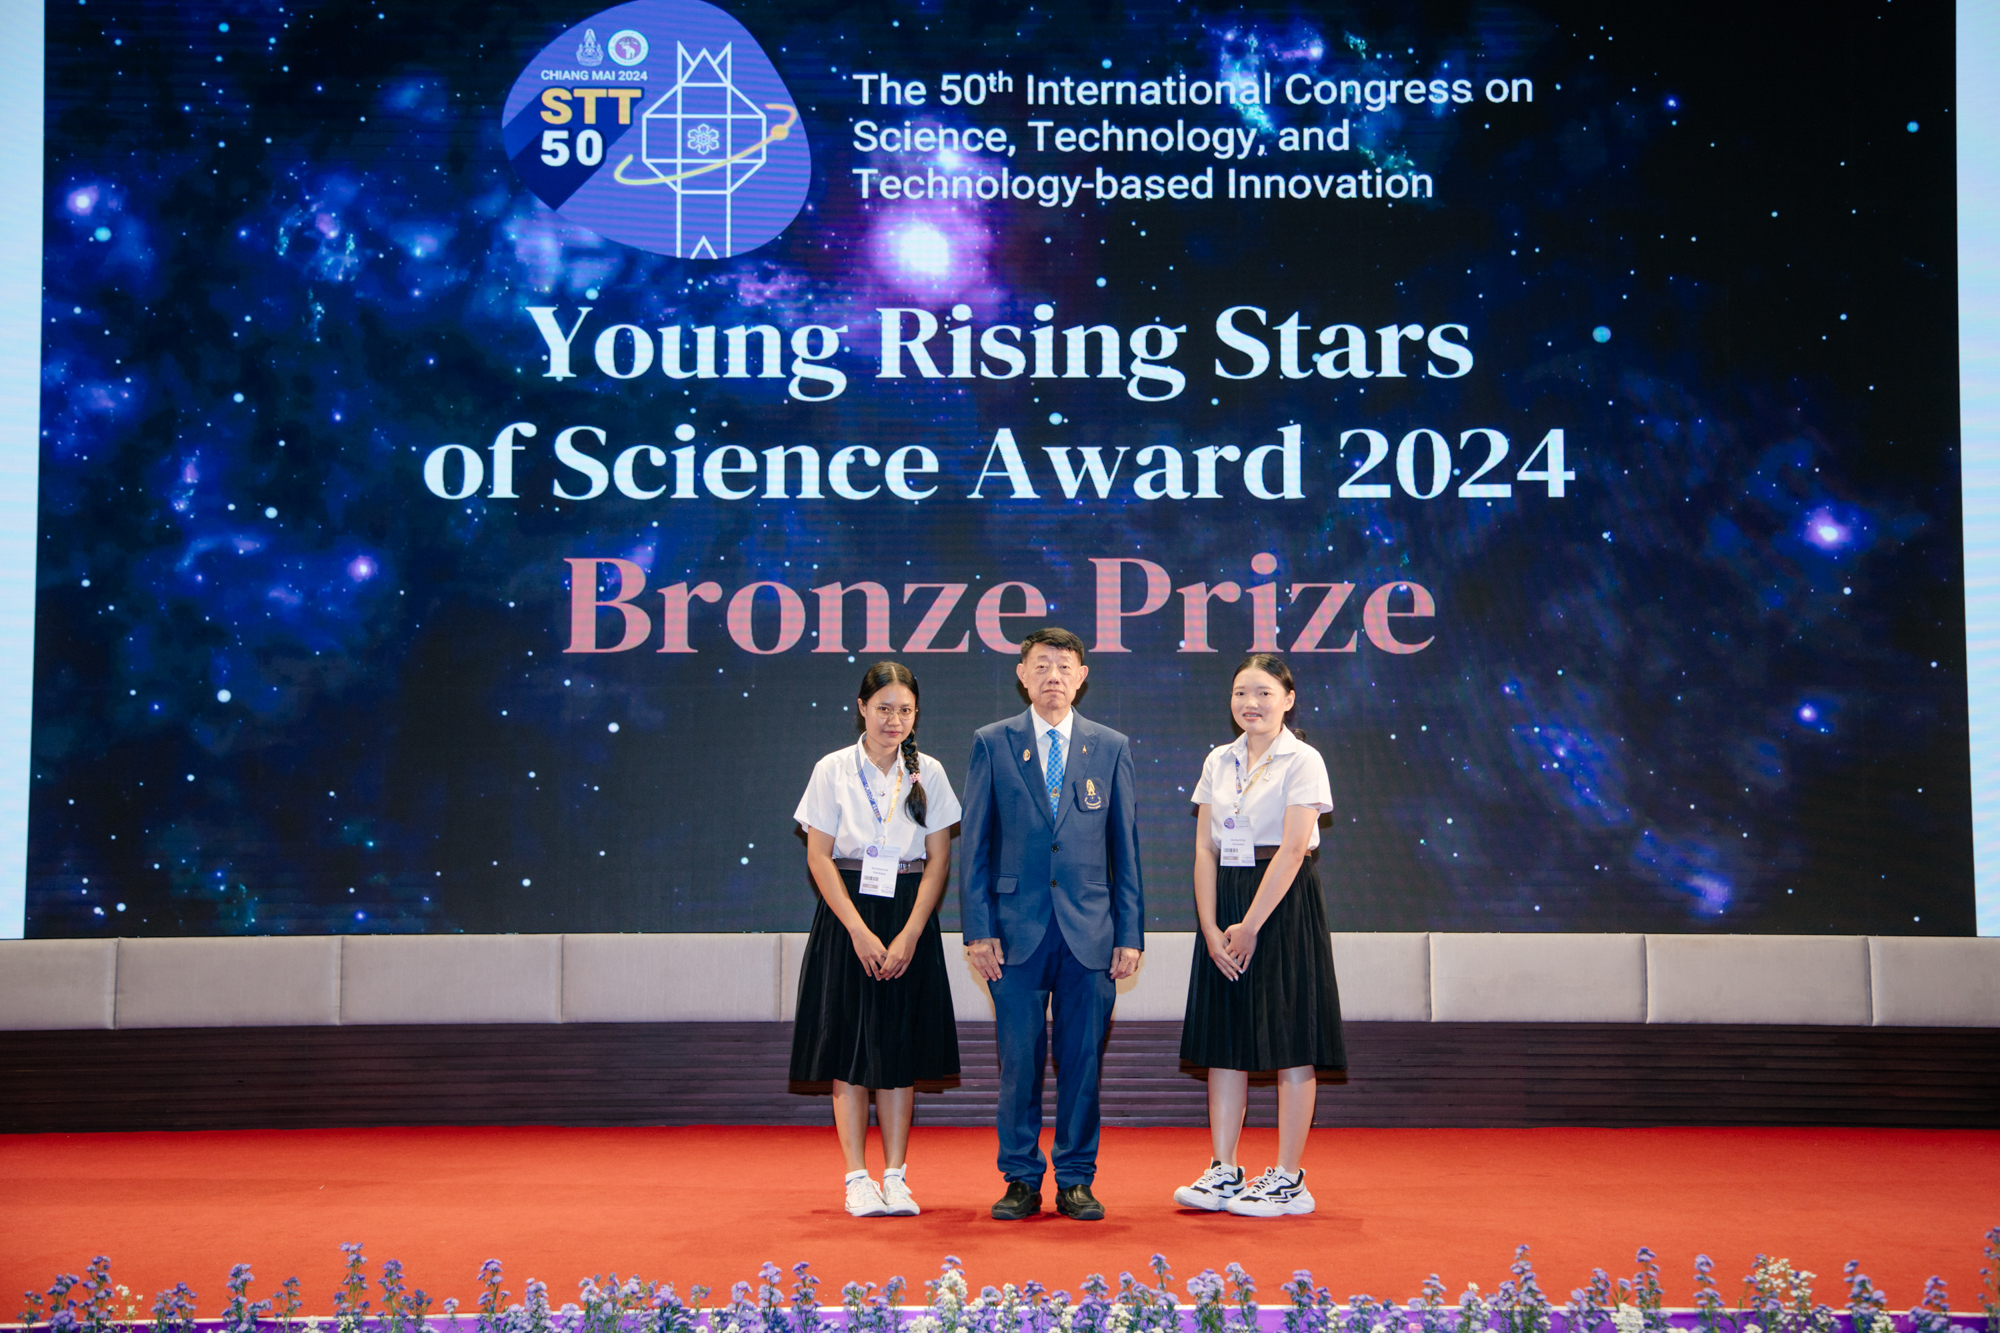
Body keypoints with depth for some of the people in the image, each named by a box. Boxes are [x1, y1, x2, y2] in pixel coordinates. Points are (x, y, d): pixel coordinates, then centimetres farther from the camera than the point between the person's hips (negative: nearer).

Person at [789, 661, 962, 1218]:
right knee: (850, 1051, -1)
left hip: (908, 919, 2)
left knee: (900, 1050, 3)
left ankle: (896, 1177, 9)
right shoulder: (833, 770, -2)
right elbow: (819, 857, -4)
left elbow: (939, 859, 1)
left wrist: (910, 934, -9)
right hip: (847, 917, -1)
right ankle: (857, 1179, 5)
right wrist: (859, 931, -12)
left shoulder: (928, 773, 3)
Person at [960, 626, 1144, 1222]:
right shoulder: (992, 744, 5)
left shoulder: (1111, 748, 8)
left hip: (1090, 931, 1)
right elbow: (975, 845, 4)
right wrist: (978, 929, -3)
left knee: (1082, 1060, 4)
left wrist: (1130, 933, 3)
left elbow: (1125, 847, 8)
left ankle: (1076, 1180, 15)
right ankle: (1021, 1180, 13)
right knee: (1019, 1061, 2)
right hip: (1017, 928, -1)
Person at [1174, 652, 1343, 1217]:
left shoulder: (1303, 761, -6)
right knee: (1224, 1040, 6)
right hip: (1224, 902, 6)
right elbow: (1205, 849, 6)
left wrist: (1251, 926, -14)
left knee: (1290, 1043, -3)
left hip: (1283, 906, -6)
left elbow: (1292, 850, -13)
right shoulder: (1218, 762, 11)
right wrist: (1212, 928, -5)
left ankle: (1289, 1179, 2)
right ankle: (1224, 1172, 11)